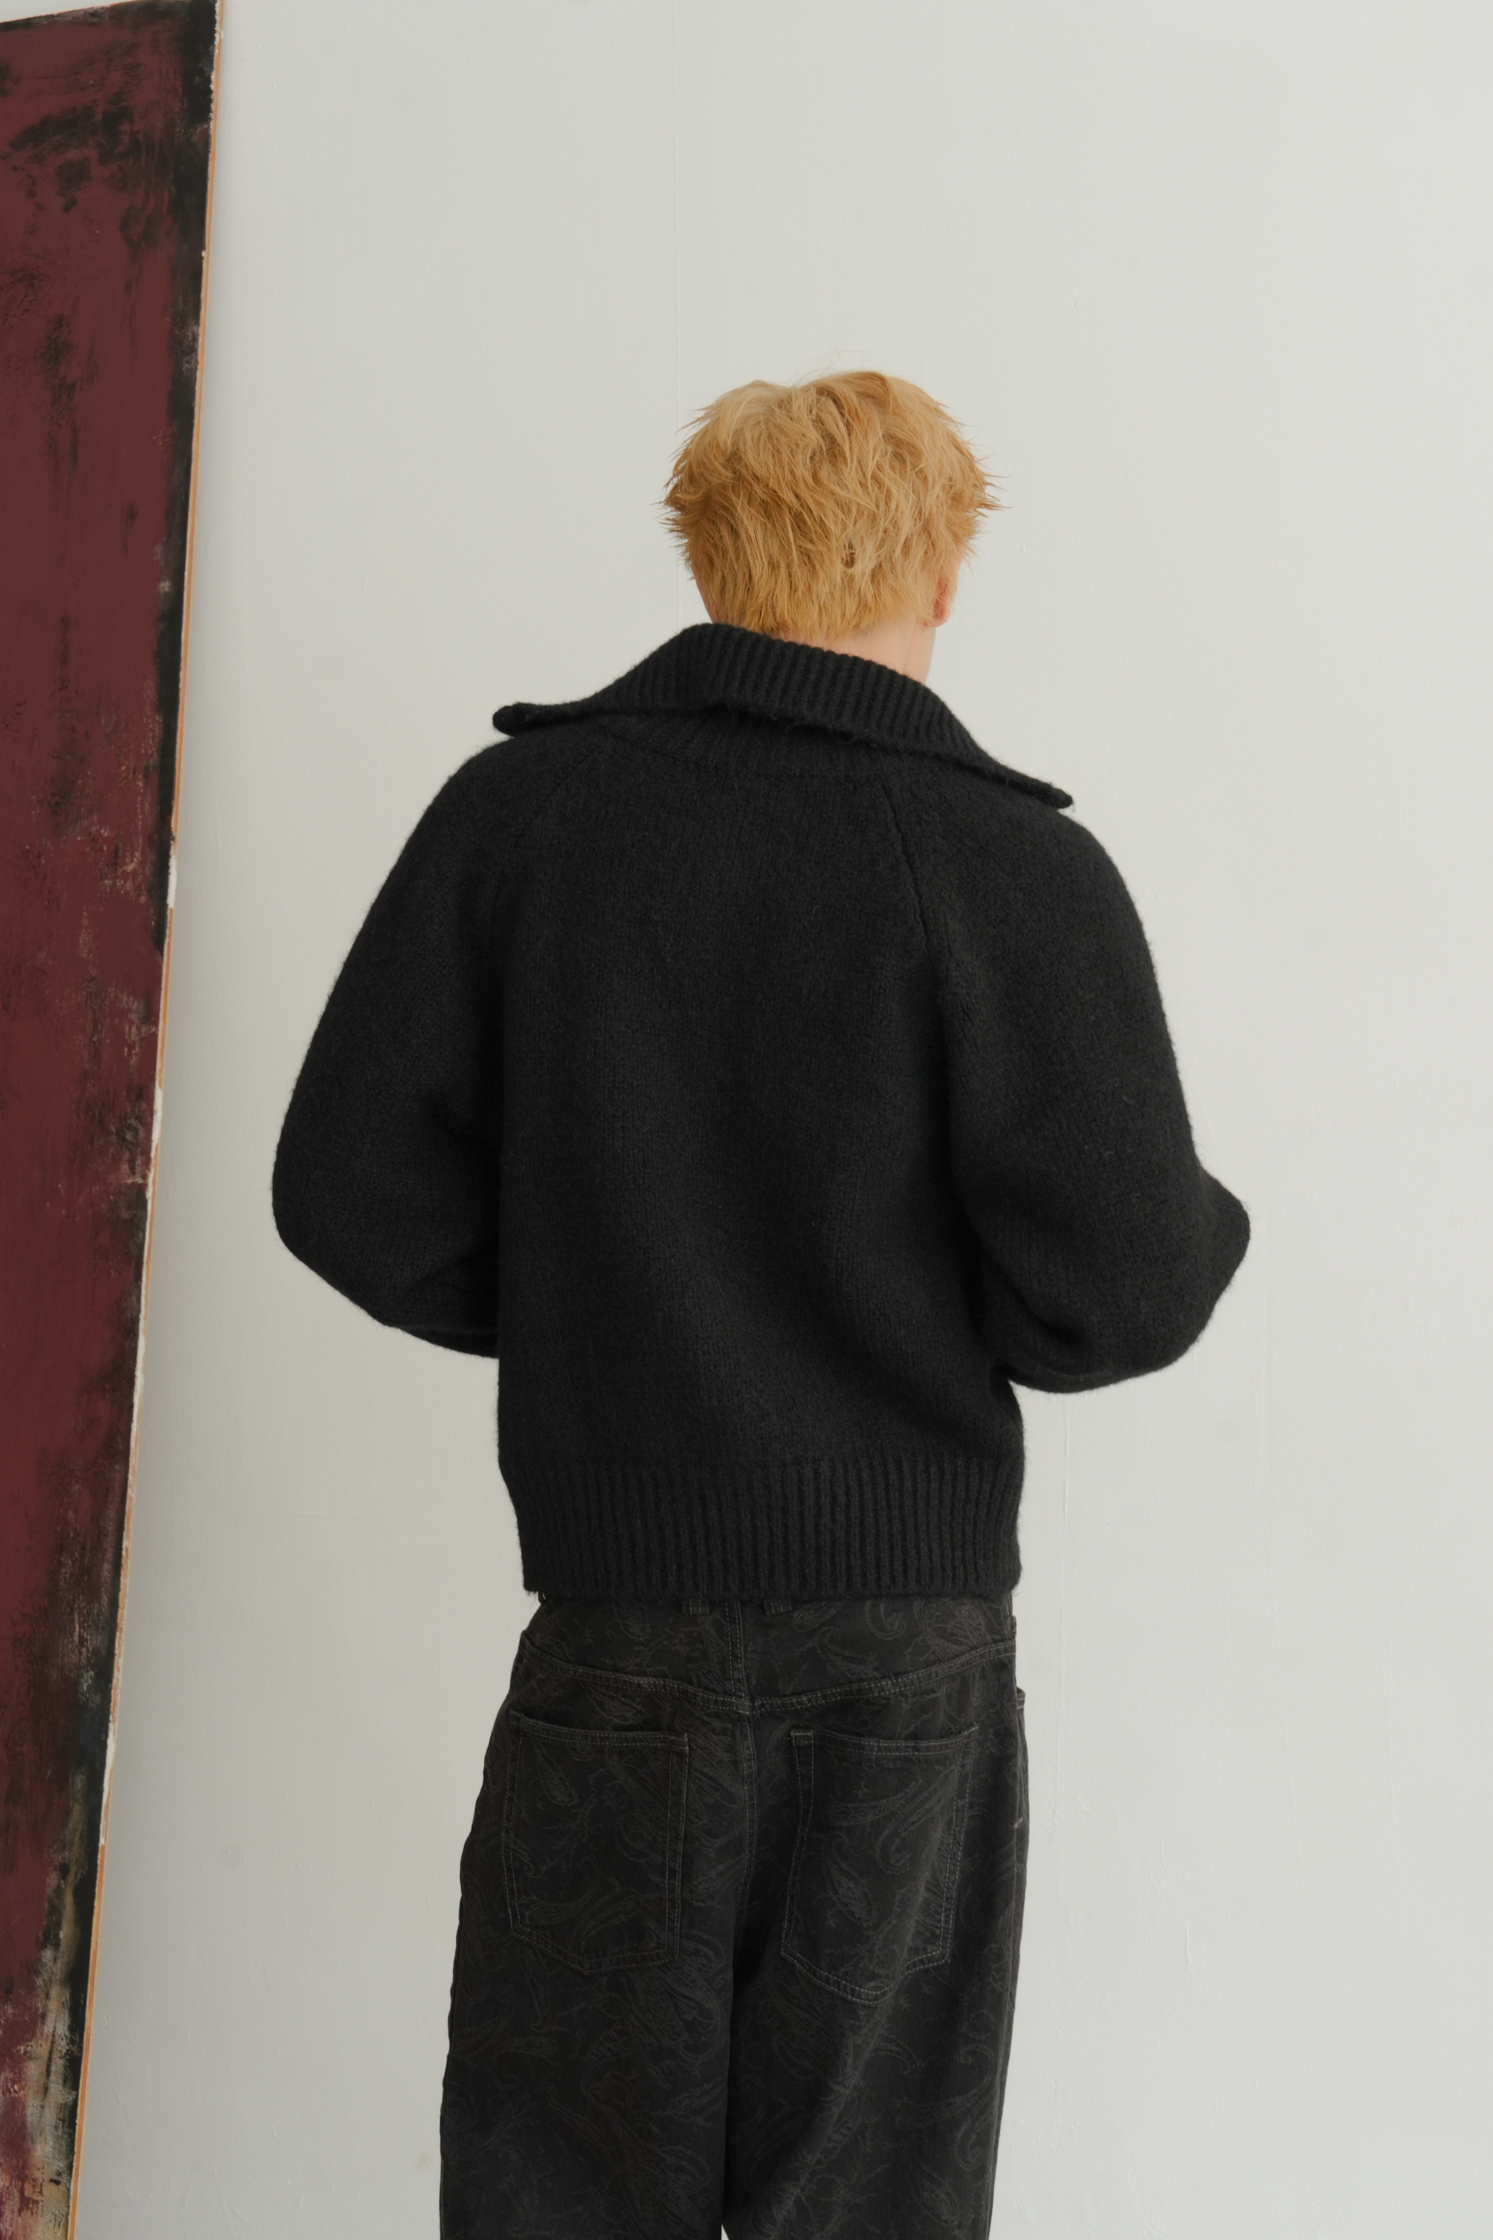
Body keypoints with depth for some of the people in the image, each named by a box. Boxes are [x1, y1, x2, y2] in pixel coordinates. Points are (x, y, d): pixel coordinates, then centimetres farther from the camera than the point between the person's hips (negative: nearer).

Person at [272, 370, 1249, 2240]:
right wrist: (1210, 1229, 9)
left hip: (613, 1630, 2)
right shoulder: (1018, 869, -10)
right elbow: (1111, 1297, -12)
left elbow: (353, 1197, -3)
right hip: (911, 1651, -1)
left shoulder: (518, 808, -2)